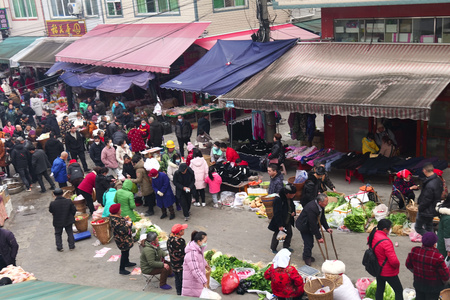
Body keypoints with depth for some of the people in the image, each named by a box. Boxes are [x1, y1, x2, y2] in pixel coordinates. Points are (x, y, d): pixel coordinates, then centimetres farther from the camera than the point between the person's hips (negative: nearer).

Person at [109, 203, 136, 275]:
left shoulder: (115, 216, -2)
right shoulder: (115, 221, -32)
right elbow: (122, 231, -32)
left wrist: (125, 219, -1)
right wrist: (128, 224, -21)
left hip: (125, 238, 10)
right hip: (122, 240, -10)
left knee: (126, 251, 27)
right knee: (124, 253, 2)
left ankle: (127, 262, 49)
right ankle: (121, 269, 14)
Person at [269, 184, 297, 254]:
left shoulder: (290, 199, -3)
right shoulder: (278, 200, -29)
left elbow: (293, 207, 19)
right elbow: (277, 214, -27)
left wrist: (293, 212, -5)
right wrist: (280, 226, -26)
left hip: (288, 222, 7)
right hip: (279, 222, -7)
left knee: (289, 234, 16)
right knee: (277, 235, 8)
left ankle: (286, 247, 38)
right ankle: (273, 249, 29)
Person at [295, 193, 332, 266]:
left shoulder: (320, 206, -9)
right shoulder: (311, 208, -37)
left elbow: (322, 218, 8)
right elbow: (313, 225, -31)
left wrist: (327, 228, -2)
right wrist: (319, 237, -25)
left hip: (309, 225, 8)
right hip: (304, 226, -8)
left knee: (310, 242, 14)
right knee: (308, 242, -6)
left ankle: (307, 256, 34)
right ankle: (307, 258, 15)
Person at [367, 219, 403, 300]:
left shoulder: (372, 237, -6)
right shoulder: (385, 241, -32)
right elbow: (393, 260, -30)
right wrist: (397, 265, -9)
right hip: (388, 272, -8)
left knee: (379, 289, 21)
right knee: (399, 290, 10)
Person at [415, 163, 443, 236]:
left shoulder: (430, 185, -31)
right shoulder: (438, 180, 0)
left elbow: (426, 200, -25)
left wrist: (420, 208, -9)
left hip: (426, 211, -9)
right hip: (433, 210, 9)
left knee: (418, 228, 3)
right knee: (428, 228, 23)